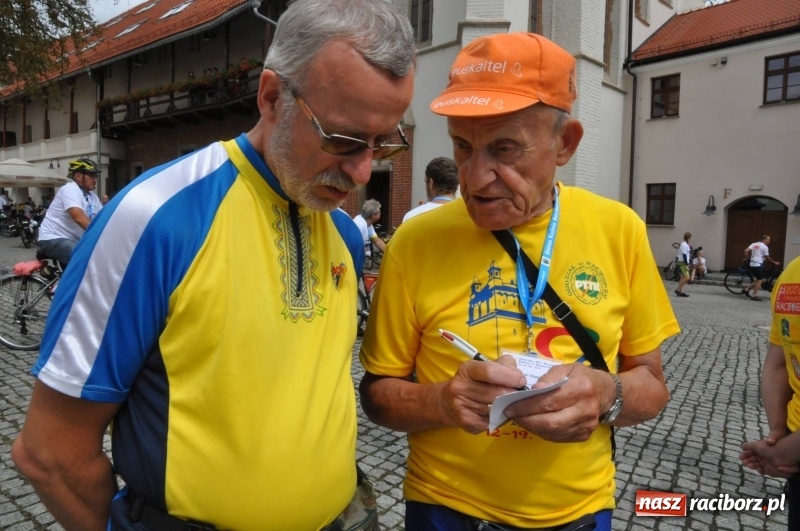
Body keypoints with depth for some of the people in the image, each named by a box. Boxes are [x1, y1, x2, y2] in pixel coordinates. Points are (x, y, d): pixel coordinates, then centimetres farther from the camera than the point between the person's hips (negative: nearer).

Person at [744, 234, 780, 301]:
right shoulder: (765, 247, -4)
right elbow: (767, 257, 0)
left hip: (751, 264, 7)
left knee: (757, 279, 19)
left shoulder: (754, 244, 13)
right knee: (760, 280, 1)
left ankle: (746, 289, 11)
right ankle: (754, 295, -2)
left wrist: (747, 258, 13)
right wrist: (774, 263, 12)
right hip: (758, 265, -7)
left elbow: (746, 251, 1)